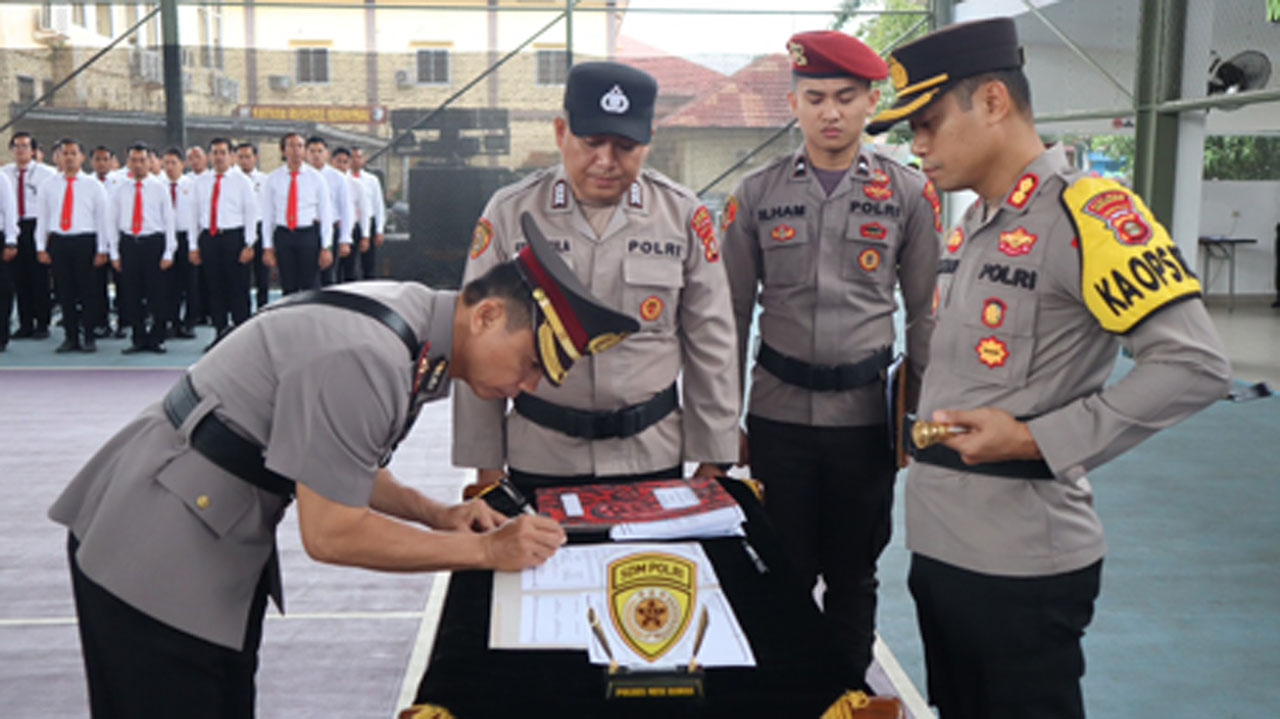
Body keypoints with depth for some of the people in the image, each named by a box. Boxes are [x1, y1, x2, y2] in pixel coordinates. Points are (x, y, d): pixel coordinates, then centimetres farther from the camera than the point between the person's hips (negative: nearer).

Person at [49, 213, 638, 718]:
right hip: (157, 554, -9)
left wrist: (434, 515, -1)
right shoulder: (365, 360, -29)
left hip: (221, 548, 9)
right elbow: (330, 534, -25)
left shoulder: (416, 319, 1)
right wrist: (486, 550, -19)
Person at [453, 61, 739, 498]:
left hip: (654, 458, 1)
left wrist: (712, 460, 5)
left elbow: (711, 346, 4)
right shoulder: (509, 213, -3)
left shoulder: (683, 214, -1)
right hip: (540, 459, 0)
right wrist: (486, 465, 2)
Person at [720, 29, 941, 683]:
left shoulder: (909, 194, 1)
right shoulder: (756, 194, 3)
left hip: (866, 414, 0)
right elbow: (733, 315, 6)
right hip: (778, 412, 0)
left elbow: (924, 315, 5)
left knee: (853, 578, 12)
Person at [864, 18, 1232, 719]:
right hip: (938, 547, 9)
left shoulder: (1084, 210, -15)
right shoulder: (971, 225, 12)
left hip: (1020, 562, -8)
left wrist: (1037, 440, -21)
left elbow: (1194, 365, -21)